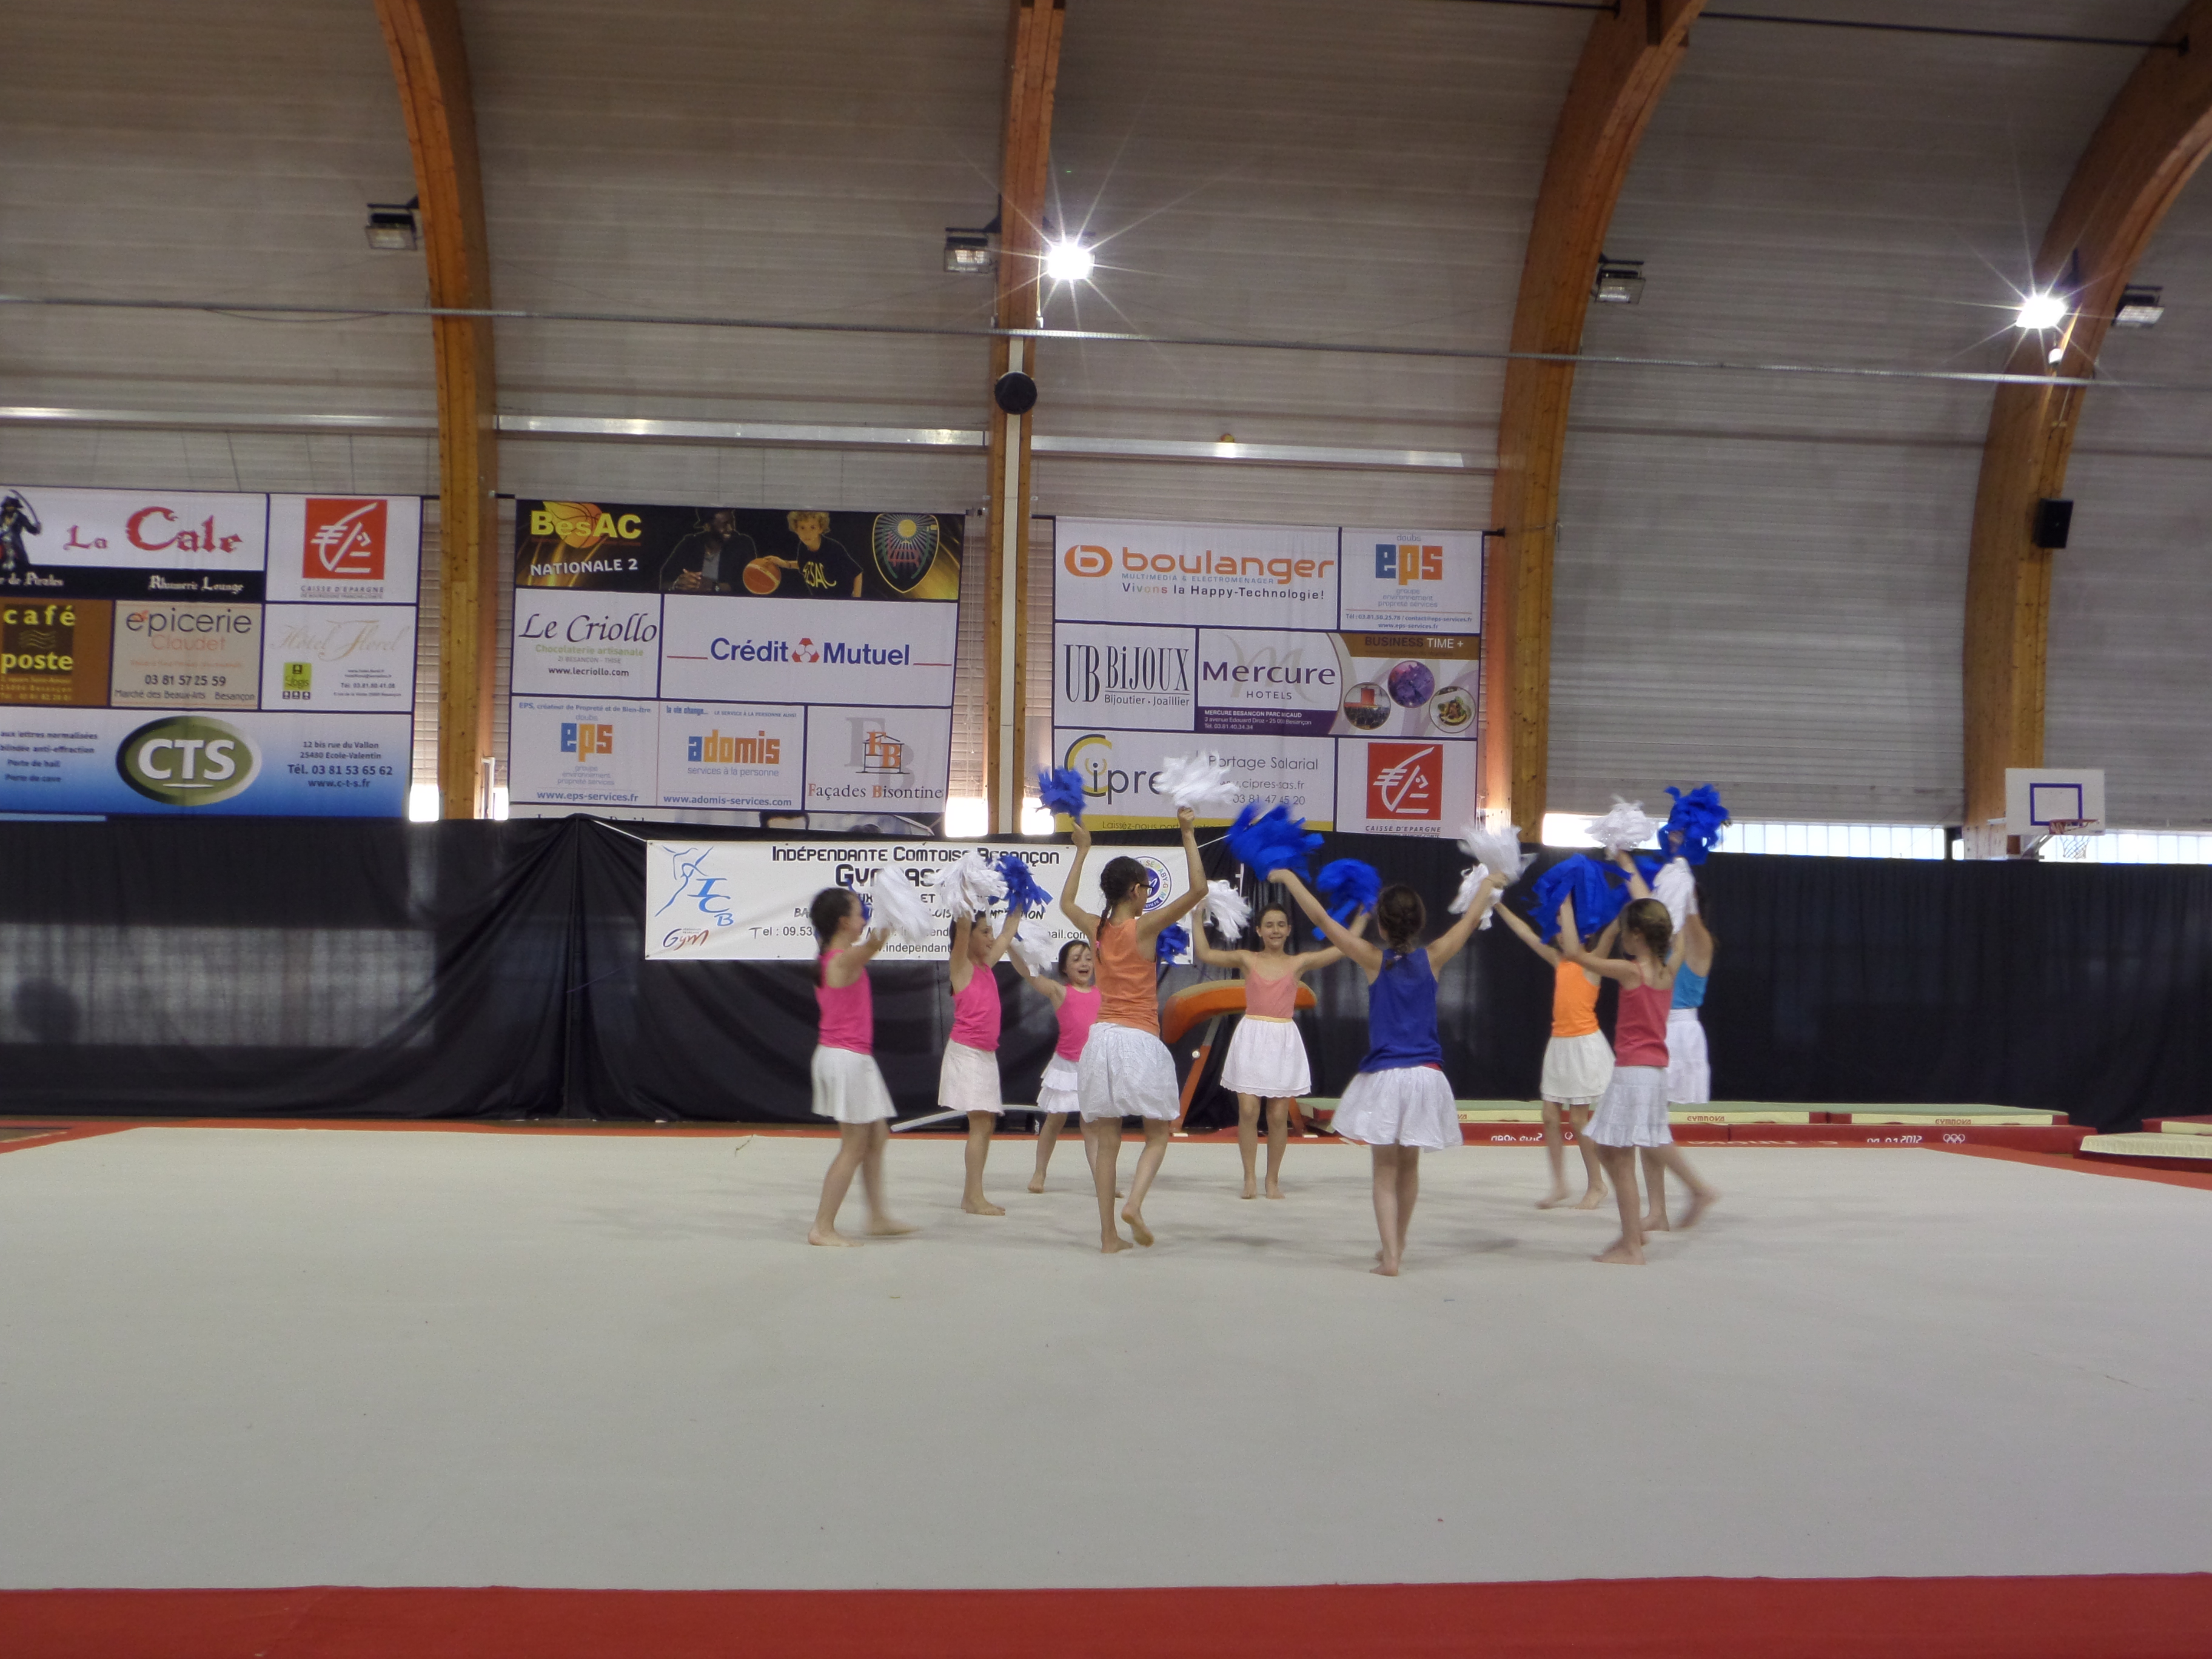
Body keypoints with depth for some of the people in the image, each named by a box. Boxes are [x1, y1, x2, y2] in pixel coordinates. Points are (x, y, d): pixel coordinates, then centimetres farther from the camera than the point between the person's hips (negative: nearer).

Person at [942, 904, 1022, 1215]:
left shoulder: (986, 965, 13)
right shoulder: (961, 965, -7)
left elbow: (1008, 933, 24)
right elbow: (963, 924, -21)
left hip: (986, 1055, 8)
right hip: (966, 1052, -8)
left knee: (987, 1124, 8)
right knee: (980, 1124, -12)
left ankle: (971, 1195, 14)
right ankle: (974, 1198, -11)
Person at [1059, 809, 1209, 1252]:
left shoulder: (1097, 929, 5)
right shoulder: (1144, 927, -8)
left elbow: (1066, 903, 28)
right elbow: (1198, 888, -12)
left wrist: (1081, 852, 35)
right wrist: (1188, 834, -5)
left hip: (1102, 1038, 5)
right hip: (1139, 1041, -4)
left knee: (1106, 1140, 6)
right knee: (1158, 1133, 10)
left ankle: (1109, 1233, 5)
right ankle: (1134, 1204, -12)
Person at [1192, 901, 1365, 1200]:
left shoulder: (1299, 962, 6)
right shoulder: (1247, 960, 5)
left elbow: (1343, 949, 4)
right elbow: (1205, 953, 0)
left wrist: (1363, 915, 3)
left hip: (1284, 1041, 1)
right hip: (1251, 1039, -1)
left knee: (1278, 1116, 2)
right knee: (1248, 1111, -6)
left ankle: (1273, 1180, 14)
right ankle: (1250, 1178, 5)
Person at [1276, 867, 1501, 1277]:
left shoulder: (1374, 959, -7)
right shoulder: (1431, 960, -1)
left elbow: (1321, 918, -4)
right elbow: (1471, 921, 15)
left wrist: (1288, 878, 7)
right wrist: (1486, 886, 33)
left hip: (1384, 1076, -3)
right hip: (1425, 1075, 3)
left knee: (1386, 1170, 3)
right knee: (1409, 1166, 17)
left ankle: (1390, 1255, -7)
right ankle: (1397, 1245, 32)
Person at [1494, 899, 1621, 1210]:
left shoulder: (1593, 961, -8)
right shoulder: (1559, 961, 10)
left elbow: (1612, 929, -24)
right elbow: (1526, 933, 18)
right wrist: (1499, 906, 19)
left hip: (1585, 1045, -7)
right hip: (1559, 1044, 7)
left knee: (1578, 1119, -1)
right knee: (1550, 1116, 5)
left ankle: (1596, 1185, 13)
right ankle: (1559, 1185, 12)